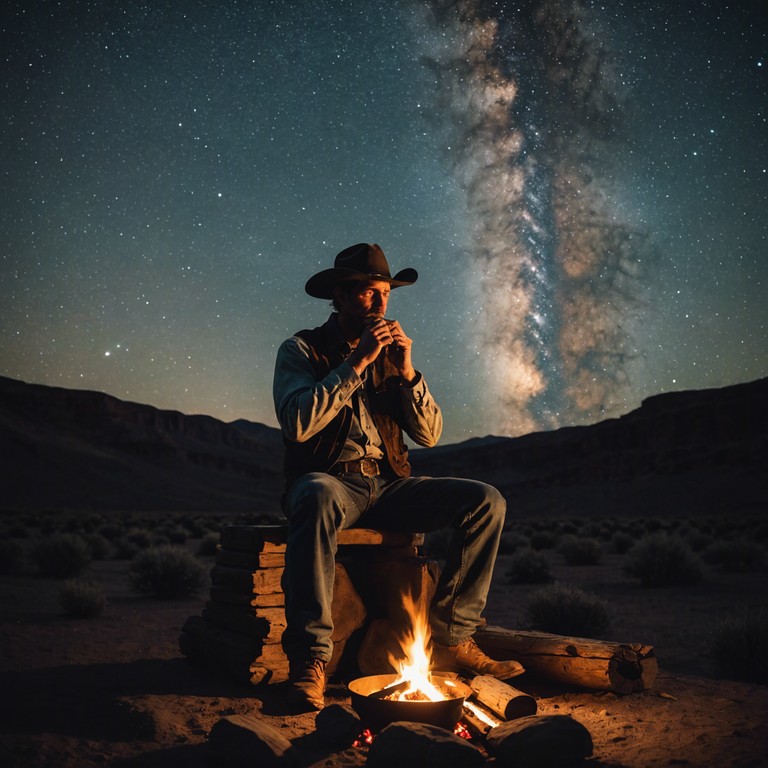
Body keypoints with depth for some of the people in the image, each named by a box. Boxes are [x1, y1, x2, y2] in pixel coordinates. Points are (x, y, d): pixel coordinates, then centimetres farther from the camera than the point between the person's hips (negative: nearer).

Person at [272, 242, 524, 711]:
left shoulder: (392, 353, 15)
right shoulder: (302, 350, 2)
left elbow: (429, 435, 8)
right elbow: (298, 424, -17)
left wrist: (407, 371, -6)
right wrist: (356, 363, -17)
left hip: (388, 486, 5)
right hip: (330, 481, -5)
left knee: (486, 501, -13)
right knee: (319, 498, -41)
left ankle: (450, 638, -11)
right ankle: (310, 658, -35)